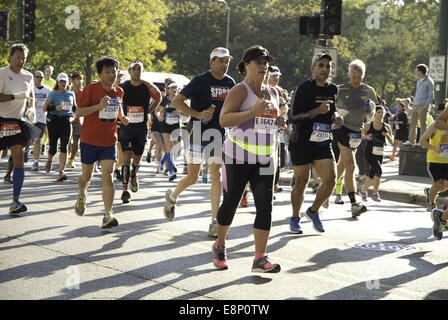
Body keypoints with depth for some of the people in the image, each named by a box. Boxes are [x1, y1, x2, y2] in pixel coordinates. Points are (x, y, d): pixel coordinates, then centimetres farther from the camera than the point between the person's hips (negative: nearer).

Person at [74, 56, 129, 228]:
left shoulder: (118, 91, 5)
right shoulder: (91, 89, -11)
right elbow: (78, 112, -14)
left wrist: (122, 117, 11)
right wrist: (99, 106, -25)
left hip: (109, 141, 2)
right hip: (89, 140, -2)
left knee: (107, 177, -10)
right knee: (87, 175, 12)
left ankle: (108, 215, -13)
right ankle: (82, 196, 45)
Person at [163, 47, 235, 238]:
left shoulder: (230, 83, 8)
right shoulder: (200, 81, -10)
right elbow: (176, 101, -10)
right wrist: (198, 114, -20)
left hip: (218, 134, 4)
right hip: (198, 132, -4)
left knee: (216, 176, -2)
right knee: (193, 178, -1)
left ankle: (215, 222, 0)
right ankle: (172, 197, 31)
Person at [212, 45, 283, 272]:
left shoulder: (272, 93, 14)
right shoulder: (240, 90, -8)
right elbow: (224, 119, -20)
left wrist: (279, 122, 5)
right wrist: (253, 111, -28)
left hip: (265, 159, 6)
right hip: (238, 157, -5)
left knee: (265, 206, -4)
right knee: (230, 202, 5)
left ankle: (260, 258, -2)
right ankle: (220, 245, 28)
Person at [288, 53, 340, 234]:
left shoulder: (332, 89, 10)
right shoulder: (303, 88, -8)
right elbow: (294, 116, -15)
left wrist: (335, 116, 7)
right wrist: (318, 111, -25)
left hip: (323, 142, 5)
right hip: (301, 142, -5)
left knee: (330, 180, -7)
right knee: (301, 182, 1)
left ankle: (313, 211, 17)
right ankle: (295, 219, 21)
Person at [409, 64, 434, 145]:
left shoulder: (429, 82, -8)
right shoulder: (419, 80, 15)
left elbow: (431, 95, -10)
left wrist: (425, 107, -16)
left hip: (422, 106, -8)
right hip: (415, 106, 8)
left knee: (423, 125, -6)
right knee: (412, 124, 8)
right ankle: (411, 142, 14)